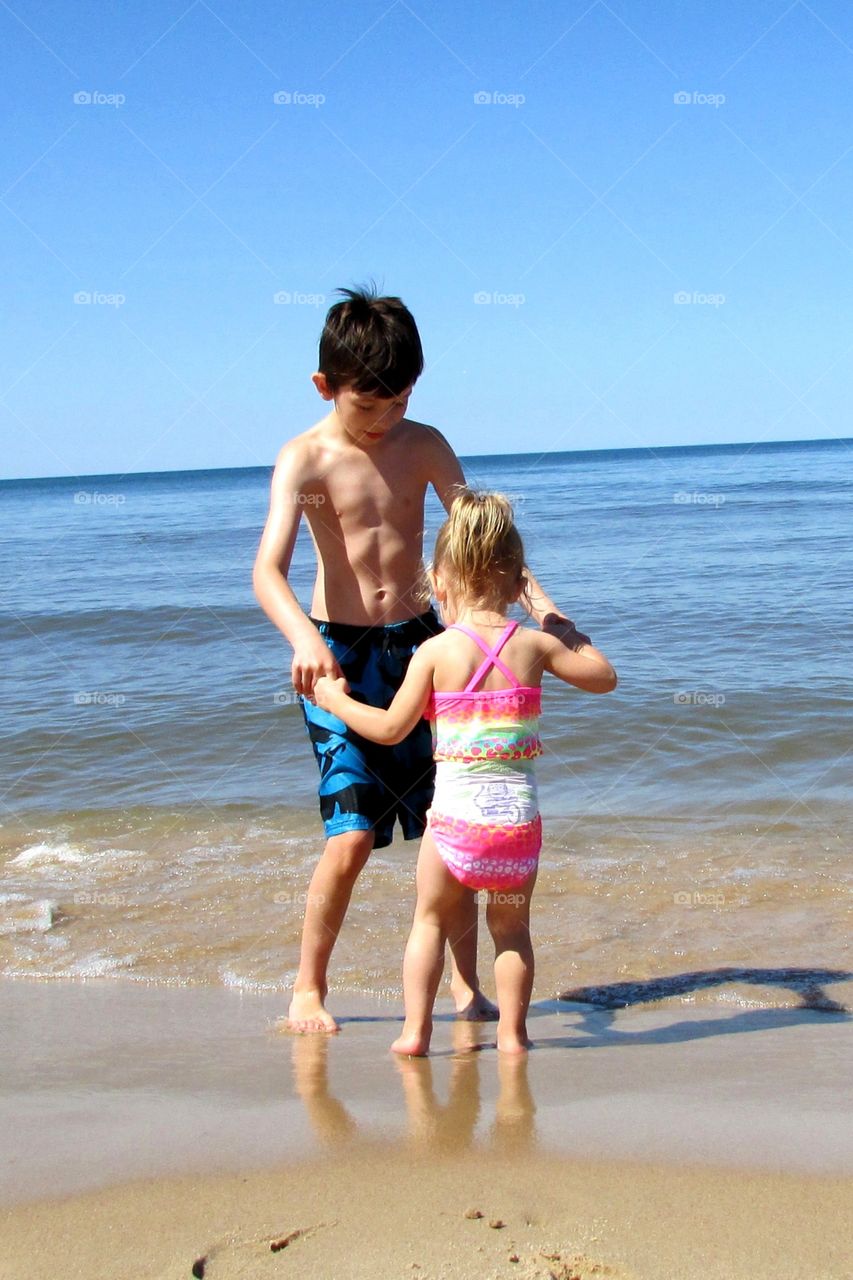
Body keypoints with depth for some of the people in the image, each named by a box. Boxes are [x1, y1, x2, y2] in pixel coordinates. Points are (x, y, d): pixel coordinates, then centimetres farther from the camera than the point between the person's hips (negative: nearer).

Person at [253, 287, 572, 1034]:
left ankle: (466, 985, 15)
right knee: (353, 837, -9)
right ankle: (308, 989, 11)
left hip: (419, 642, 4)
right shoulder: (305, 460, -9)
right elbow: (268, 570, -21)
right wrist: (304, 640, -40)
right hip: (340, 653, -3)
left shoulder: (425, 447, 3)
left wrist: (537, 597, -17)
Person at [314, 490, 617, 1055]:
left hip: (456, 816, -2)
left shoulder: (435, 651, -6)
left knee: (432, 921, 18)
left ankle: (416, 1030, 17)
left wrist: (336, 700, 15)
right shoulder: (536, 645, 0)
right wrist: (572, 636, 29)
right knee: (511, 927, 20)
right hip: (519, 817, 2)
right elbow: (605, 677, 14)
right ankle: (512, 1033, 21)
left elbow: (391, 728, 1)